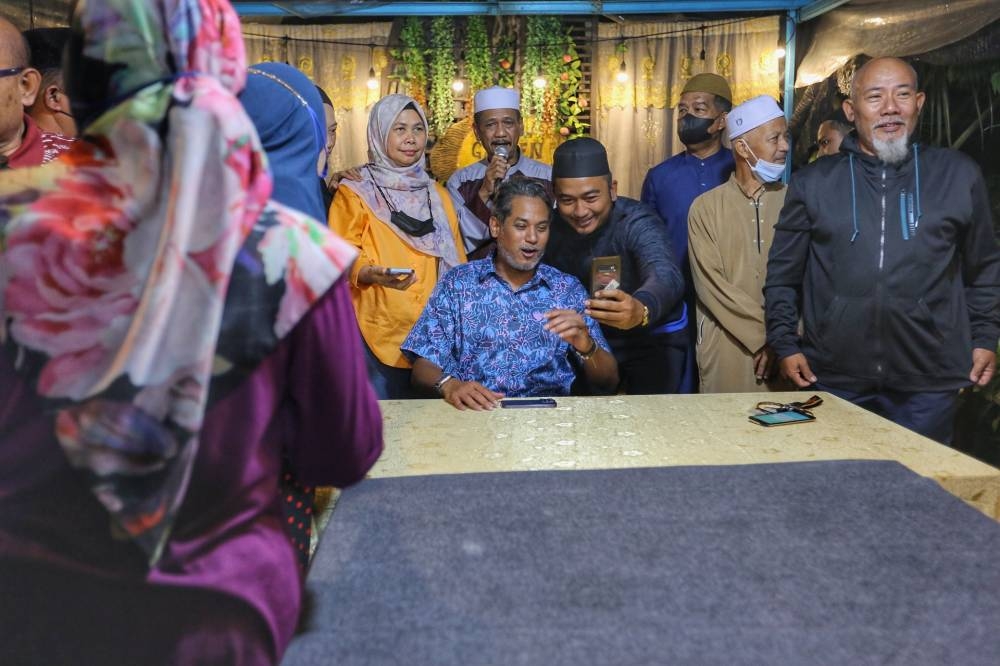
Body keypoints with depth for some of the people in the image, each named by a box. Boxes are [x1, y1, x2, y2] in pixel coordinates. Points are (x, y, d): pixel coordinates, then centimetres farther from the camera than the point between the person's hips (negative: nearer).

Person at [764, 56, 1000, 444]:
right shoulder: (812, 182, 5)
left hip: (928, 382, 1)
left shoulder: (959, 175, 7)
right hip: (832, 378, 0)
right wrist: (785, 344, 2)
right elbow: (782, 274, 7)